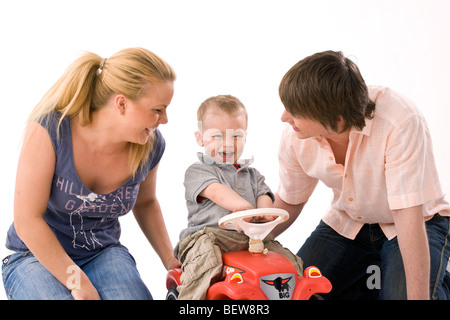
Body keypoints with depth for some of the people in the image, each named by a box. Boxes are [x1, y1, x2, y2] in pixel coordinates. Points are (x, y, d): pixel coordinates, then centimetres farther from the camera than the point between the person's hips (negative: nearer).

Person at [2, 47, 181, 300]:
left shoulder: (150, 144, -9)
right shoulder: (49, 130, -23)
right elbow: (27, 221, -21)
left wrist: (170, 260, 4)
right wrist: (79, 284, -21)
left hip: (103, 253, 3)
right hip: (36, 256, -2)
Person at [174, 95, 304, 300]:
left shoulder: (251, 174, 25)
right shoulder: (196, 172, 6)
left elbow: (263, 196, 8)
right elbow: (216, 192, -13)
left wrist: (264, 215, -19)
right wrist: (246, 207, -32)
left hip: (251, 239, 5)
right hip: (209, 234, -5)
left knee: (289, 261, -9)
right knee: (205, 259, -36)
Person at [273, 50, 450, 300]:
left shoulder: (400, 122, -34)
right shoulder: (294, 137, -18)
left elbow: (408, 216, -34)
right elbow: (288, 202, 0)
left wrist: (417, 296, -35)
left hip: (419, 222, -4)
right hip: (346, 224, 4)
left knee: (400, 292, -29)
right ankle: (375, 281, 12)